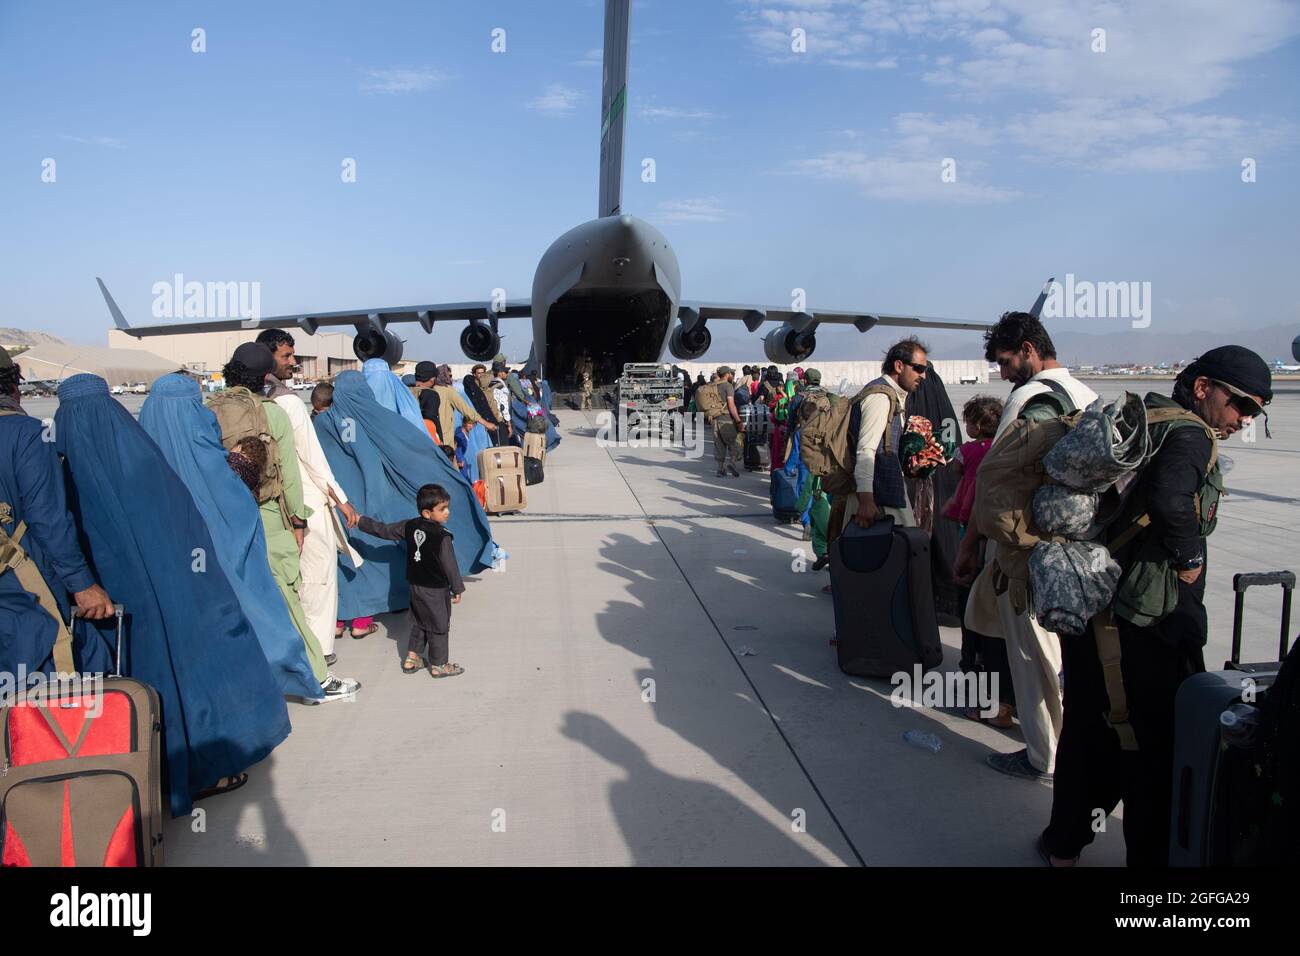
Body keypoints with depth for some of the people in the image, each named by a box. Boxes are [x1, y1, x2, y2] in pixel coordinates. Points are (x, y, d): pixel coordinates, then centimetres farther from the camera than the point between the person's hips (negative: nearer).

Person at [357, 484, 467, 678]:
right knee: (439, 626, 6)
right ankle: (438, 665, 14)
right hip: (436, 590, -7)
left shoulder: (410, 526, -2)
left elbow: (384, 530, 6)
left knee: (418, 623, 22)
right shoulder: (442, 536, -21)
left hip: (416, 586, 7)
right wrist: (457, 589, -6)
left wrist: (361, 520, 19)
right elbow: (449, 565, -18)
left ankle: (411, 659, 28)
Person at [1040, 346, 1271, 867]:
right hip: (1148, 620, -9)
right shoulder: (1190, 435, -11)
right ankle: (1151, 854, 19)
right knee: (1158, 745, 6)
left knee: (1088, 727, 20)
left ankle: (1065, 841, 33)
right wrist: (1190, 557, -16)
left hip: (1089, 604, 9)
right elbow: (1171, 501, -31)